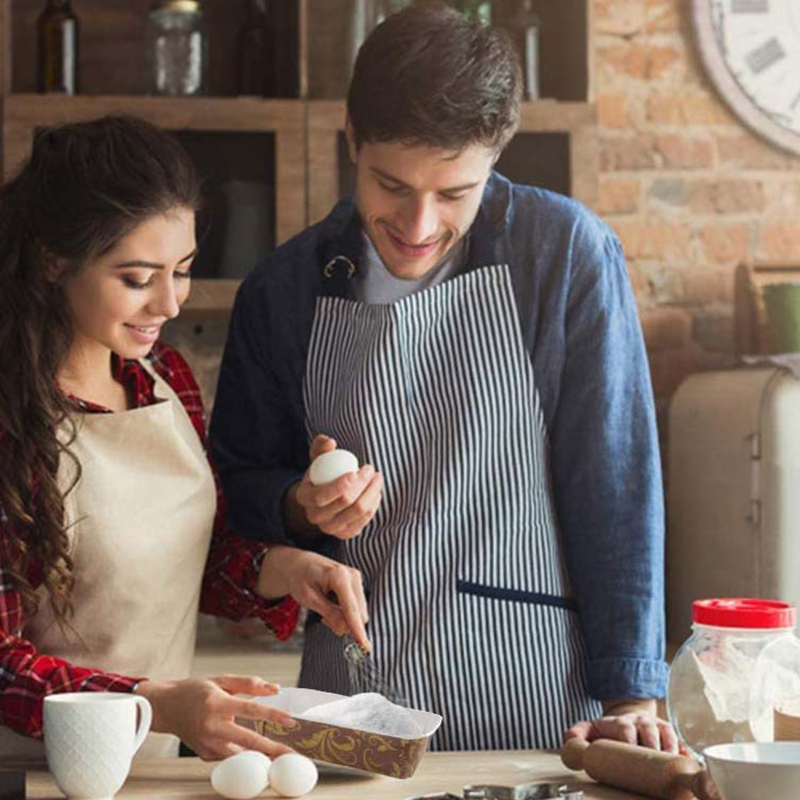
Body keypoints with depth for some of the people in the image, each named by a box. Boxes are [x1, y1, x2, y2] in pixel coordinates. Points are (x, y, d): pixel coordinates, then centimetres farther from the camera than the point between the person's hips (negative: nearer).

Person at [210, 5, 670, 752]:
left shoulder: (567, 254, -8)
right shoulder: (282, 291, 1)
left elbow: (614, 479, -9)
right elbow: (241, 481, 12)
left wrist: (631, 693, -12)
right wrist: (302, 508, -10)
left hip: (538, 699, -2)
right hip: (351, 697, 2)